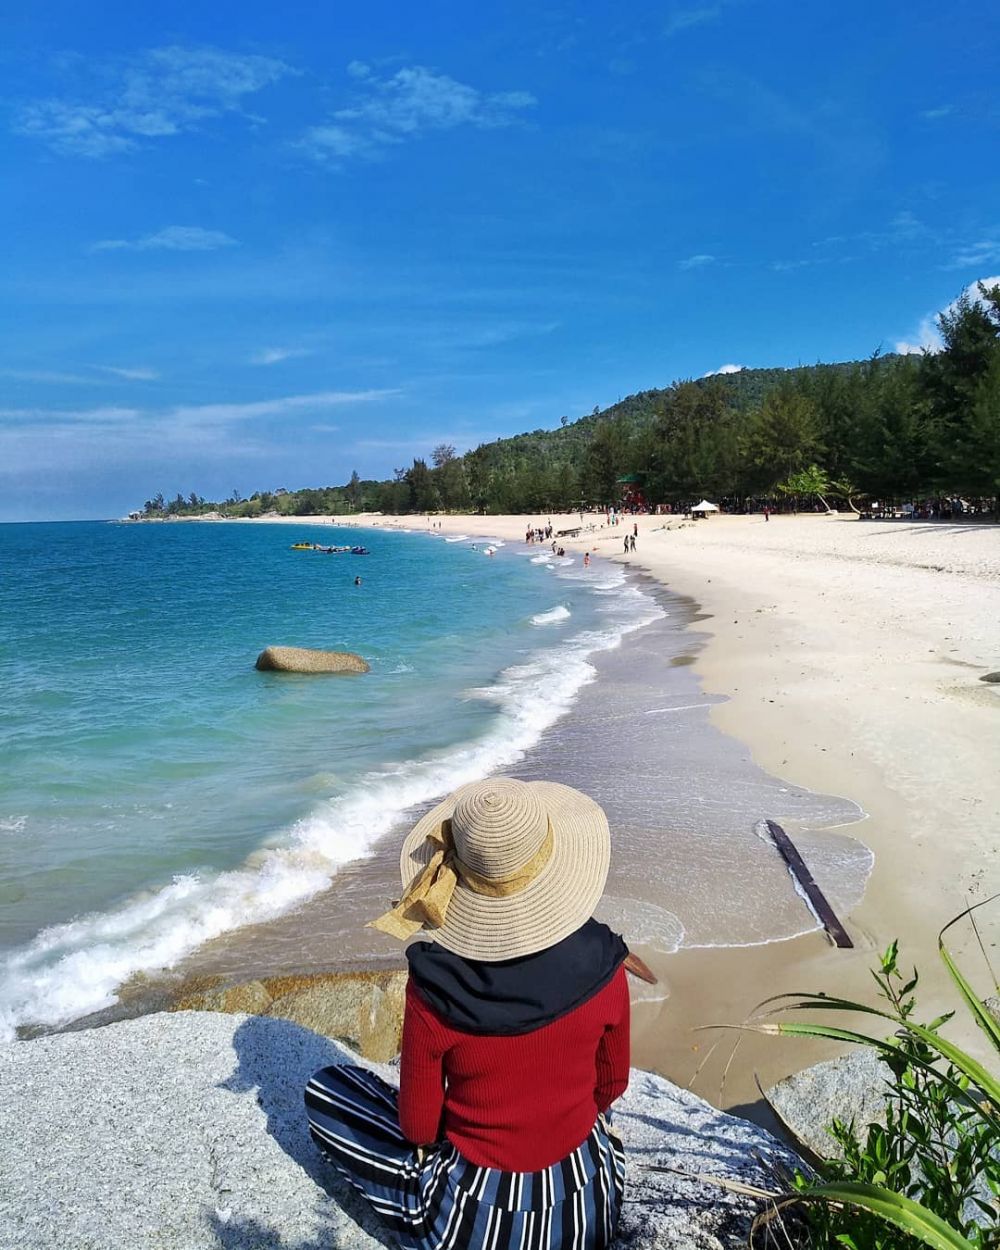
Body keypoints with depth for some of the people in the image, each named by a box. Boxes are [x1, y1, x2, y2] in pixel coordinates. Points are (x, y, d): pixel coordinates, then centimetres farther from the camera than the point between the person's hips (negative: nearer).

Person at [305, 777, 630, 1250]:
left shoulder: (432, 990, -25)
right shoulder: (604, 969, -18)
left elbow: (418, 1128, -11)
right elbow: (611, 1085, -1)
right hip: (594, 1206, 4)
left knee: (322, 1089, 12)